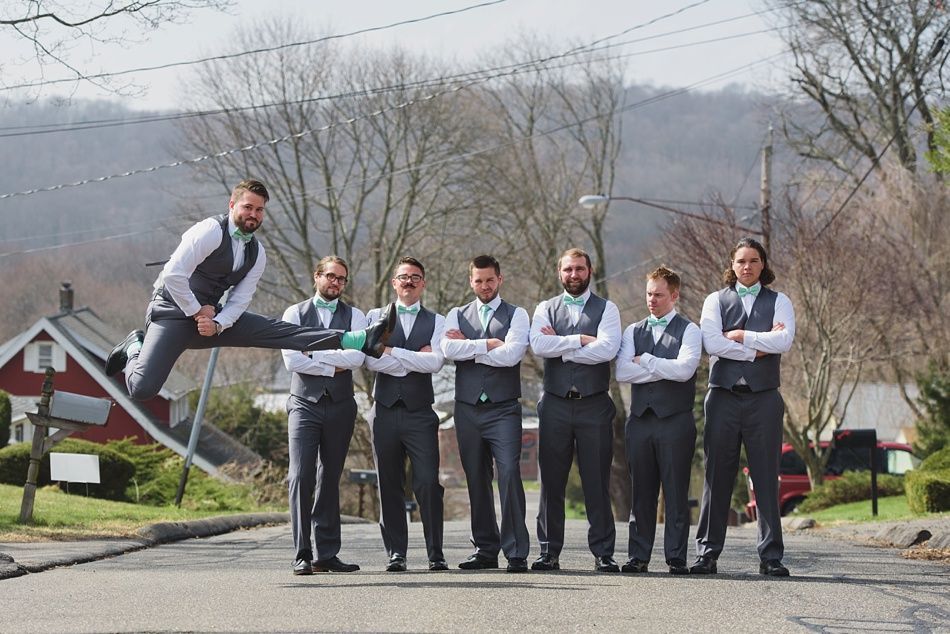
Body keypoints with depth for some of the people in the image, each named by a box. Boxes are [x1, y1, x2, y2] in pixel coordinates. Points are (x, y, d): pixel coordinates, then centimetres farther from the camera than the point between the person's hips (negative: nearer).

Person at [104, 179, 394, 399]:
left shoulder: (257, 253, 7)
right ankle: (135, 348, 8)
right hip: (173, 312, -7)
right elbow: (174, 275, -25)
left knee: (275, 330, -9)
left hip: (210, 317, 7)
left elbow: (240, 300, 5)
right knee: (143, 389, -22)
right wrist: (197, 311, -15)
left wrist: (217, 324, -16)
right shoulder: (211, 231, -18)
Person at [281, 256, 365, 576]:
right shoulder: (295, 314, 5)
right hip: (305, 403, -2)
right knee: (300, 477, -11)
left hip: (340, 406, 2)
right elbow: (292, 360, -6)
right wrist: (333, 367, -7)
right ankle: (302, 555, -11)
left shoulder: (354, 316, 9)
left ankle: (327, 554, 9)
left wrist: (313, 353, -9)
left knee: (330, 479, 7)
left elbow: (356, 357, -8)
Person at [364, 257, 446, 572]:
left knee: (428, 483, -9)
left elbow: (435, 362, -7)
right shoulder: (376, 317, 10)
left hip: (420, 413, -1)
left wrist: (392, 352, -7)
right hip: (385, 412, 1)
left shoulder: (436, 322, 10)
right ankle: (396, 554, 8)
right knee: (389, 486, 2)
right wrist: (415, 361, -6)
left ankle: (436, 554, -3)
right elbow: (371, 359, -4)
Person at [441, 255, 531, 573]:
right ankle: (485, 550, 13)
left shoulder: (516, 315, 5)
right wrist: (488, 344, -8)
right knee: (477, 480, 6)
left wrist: (468, 347, -5)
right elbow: (449, 350, -6)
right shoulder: (456, 316, 14)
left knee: (509, 474, -13)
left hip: (504, 409, -3)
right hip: (467, 409, 3)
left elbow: (511, 354, -12)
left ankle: (516, 553, -13)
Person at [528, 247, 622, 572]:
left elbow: (607, 349, -11)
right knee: (552, 482, 2)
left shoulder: (606, 309, 7)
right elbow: (539, 345, -7)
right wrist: (581, 340, -9)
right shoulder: (546, 309, 11)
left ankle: (603, 553, 3)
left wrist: (560, 346, -6)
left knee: (597, 482, 0)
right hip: (555, 405, 1)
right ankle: (549, 552, 6)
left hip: (594, 405, -1)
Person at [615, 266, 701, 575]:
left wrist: (645, 361, -5)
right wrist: (666, 369, -7)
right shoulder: (633, 331, 14)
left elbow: (684, 369, -14)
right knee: (641, 493, 5)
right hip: (640, 419, 4)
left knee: (676, 492, -2)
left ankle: (676, 558, 0)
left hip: (675, 421, -4)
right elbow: (622, 372, -1)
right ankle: (638, 557, 8)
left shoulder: (689, 330, 3)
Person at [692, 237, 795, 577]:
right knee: (717, 476, 0)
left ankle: (771, 556, 1)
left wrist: (741, 336, -6)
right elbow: (712, 342, -6)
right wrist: (756, 350, -7)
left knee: (766, 477, 0)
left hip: (764, 397, 0)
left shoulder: (778, 302, 11)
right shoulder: (716, 301, 11)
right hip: (723, 395, 0)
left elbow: (784, 340, -7)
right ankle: (707, 552, 2)